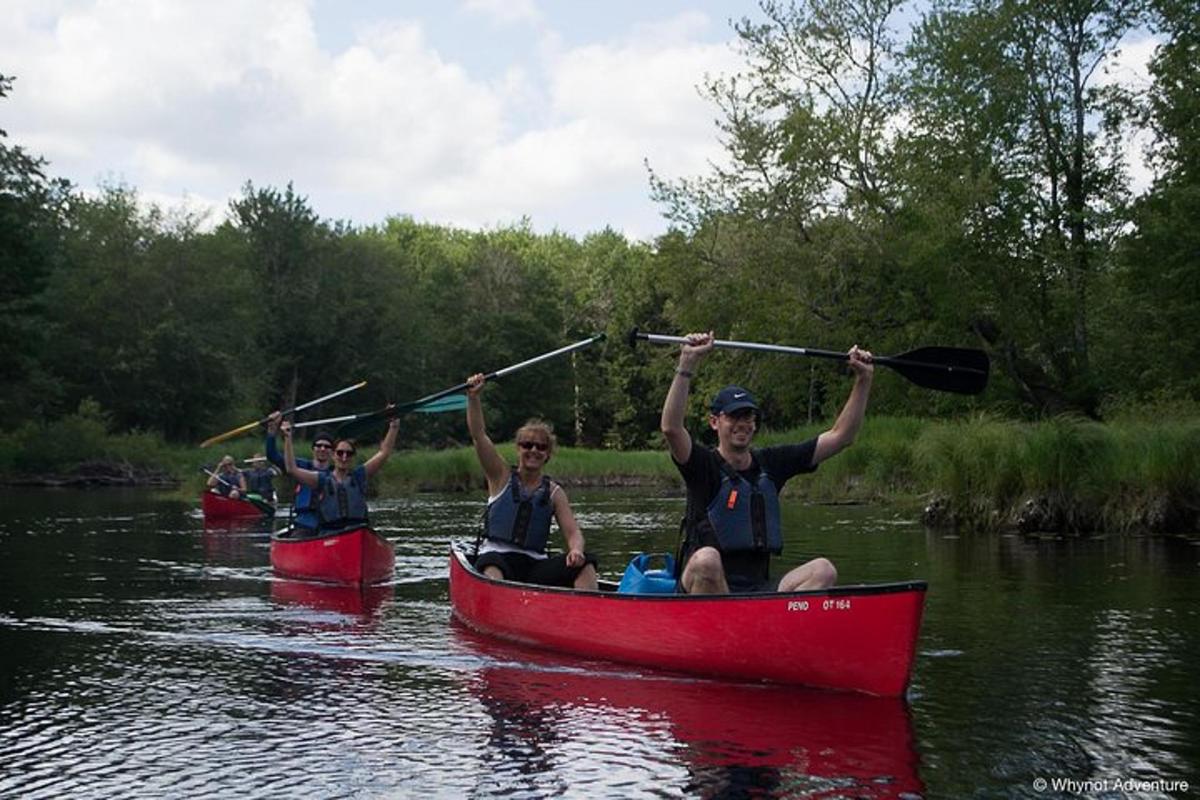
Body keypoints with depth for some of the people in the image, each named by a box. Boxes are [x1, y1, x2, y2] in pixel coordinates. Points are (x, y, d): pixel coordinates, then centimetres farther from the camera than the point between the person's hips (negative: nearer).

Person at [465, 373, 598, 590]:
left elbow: (573, 533, 4)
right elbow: (478, 434, -1)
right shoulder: (502, 477, 9)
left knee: (585, 564, -22)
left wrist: (576, 549, -21)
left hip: (535, 565, 2)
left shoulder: (553, 492, 13)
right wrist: (473, 397, -14)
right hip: (496, 557, -2)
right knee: (491, 567, -39)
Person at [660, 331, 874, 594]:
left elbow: (840, 436, 15)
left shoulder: (770, 464, 13)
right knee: (707, 559, -39)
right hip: (703, 591, -4)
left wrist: (864, 380, 8)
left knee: (823, 571, -20)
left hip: (759, 591, 5)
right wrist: (687, 364, -29)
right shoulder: (705, 466, -2)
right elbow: (671, 428, -24)